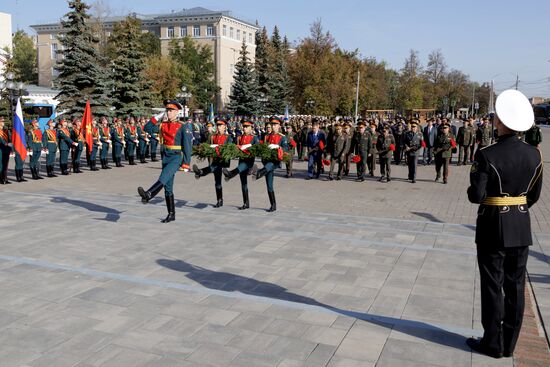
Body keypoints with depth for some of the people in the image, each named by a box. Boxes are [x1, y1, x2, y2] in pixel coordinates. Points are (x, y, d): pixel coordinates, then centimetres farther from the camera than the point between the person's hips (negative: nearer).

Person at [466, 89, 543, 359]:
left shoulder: (486, 155, -18)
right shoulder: (534, 154, -1)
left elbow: (476, 196, -17)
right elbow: (534, 194, 7)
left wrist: (472, 189, 5)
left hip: (493, 226, -5)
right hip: (522, 226, 5)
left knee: (493, 285, 6)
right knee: (515, 285, 12)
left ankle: (493, 343, 16)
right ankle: (509, 344, 22)